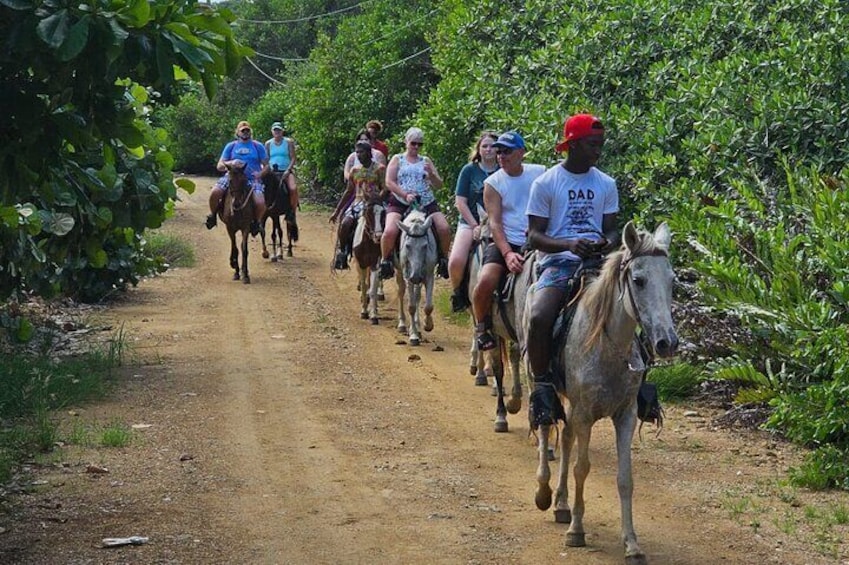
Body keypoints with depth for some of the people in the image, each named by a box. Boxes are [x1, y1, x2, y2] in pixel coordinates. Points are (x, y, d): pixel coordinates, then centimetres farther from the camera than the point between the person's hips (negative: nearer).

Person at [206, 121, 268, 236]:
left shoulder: (258, 146, 12)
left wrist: (260, 173, -10)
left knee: (260, 203, -28)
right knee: (214, 193, -28)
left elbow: (266, 165, 12)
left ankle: (257, 222, 5)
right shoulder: (231, 146, 14)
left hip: (252, 179, -1)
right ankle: (213, 215, 1)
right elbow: (219, 166, 9)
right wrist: (230, 163, -12)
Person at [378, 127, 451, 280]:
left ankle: (443, 260, 2)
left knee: (444, 229, -20)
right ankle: (385, 261, -4)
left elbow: (439, 185, 13)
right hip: (400, 204, -2)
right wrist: (405, 195, -16)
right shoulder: (397, 159, 11)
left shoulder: (426, 161, 18)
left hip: (426, 204, 2)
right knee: (390, 231, -28)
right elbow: (389, 182, -1)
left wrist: (431, 174, -9)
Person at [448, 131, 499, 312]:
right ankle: (458, 293, 3)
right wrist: (475, 226, -8)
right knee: (456, 262, -25)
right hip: (469, 222, -1)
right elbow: (460, 202, 1)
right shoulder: (469, 170, 4)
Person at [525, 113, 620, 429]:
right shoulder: (546, 184, 2)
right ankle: (542, 385, -12)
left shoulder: (606, 184, 14)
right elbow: (535, 235, 0)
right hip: (558, 261, -4)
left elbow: (611, 229, 16)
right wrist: (569, 244, -19)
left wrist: (608, 243, -9)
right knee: (539, 317, -31)